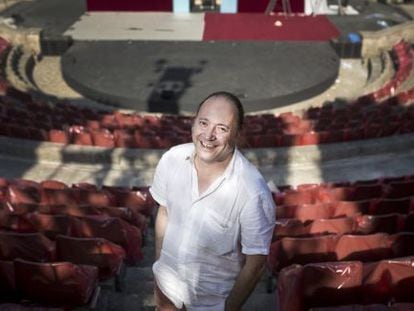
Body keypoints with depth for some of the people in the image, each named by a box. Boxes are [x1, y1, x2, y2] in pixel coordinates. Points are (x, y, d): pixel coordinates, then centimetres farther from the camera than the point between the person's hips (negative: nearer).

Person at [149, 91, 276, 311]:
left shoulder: (254, 192, -31)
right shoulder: (172, 159, -17)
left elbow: (255, 262, -18)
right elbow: (164, 214, -1)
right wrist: (158, 274, 6)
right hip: (169, 283, 4)